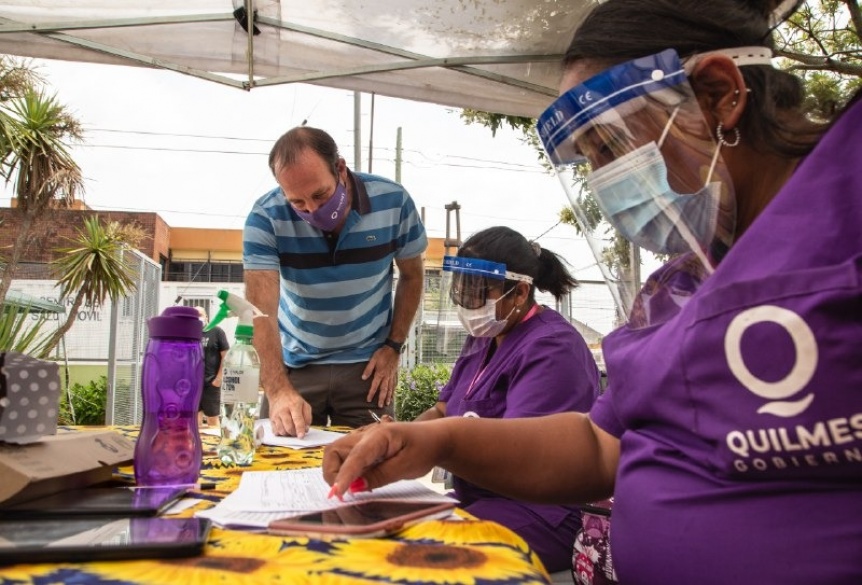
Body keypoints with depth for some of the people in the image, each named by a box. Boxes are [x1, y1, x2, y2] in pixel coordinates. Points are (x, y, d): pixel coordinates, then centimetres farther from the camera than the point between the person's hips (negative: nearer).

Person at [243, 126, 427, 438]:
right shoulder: (266, 217, -19)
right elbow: (261, 309, -26)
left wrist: (394, 345, -5)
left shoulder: (393, 202, -15)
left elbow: (412, 275, 1)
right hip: (294, 364, 0)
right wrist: (278, 389, -39)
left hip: (366, 364, 0)